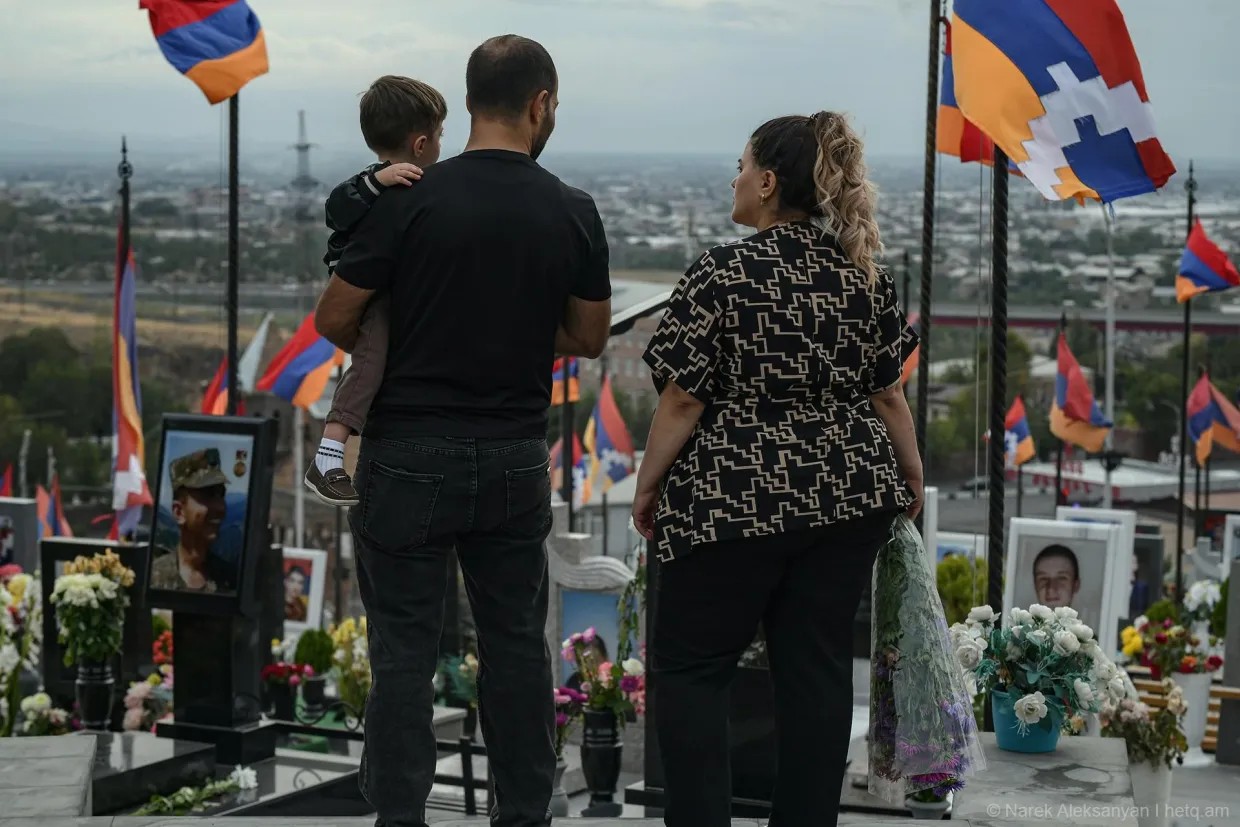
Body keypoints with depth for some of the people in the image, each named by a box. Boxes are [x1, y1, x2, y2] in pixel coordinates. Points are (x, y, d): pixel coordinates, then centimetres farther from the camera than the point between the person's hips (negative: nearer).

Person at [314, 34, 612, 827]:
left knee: (405, 650, 2)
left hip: (412, 455, -3)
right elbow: (590, 338, 8)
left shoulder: (411, 200, -11)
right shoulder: (572, 212, -2)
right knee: (517, 643, 13)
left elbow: (334, 320, -6)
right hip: (515, 457, 3)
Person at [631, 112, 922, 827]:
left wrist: (649, 484, 1)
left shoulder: (722, 274, -12)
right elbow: (888, 394, 7)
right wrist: (912, 474, 22)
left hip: (733, 500, -5)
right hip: (847, 499, 5)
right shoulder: (866, 275, 3)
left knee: (690, 664, 6)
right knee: (818, 667, 9)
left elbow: (683, 400, -11)